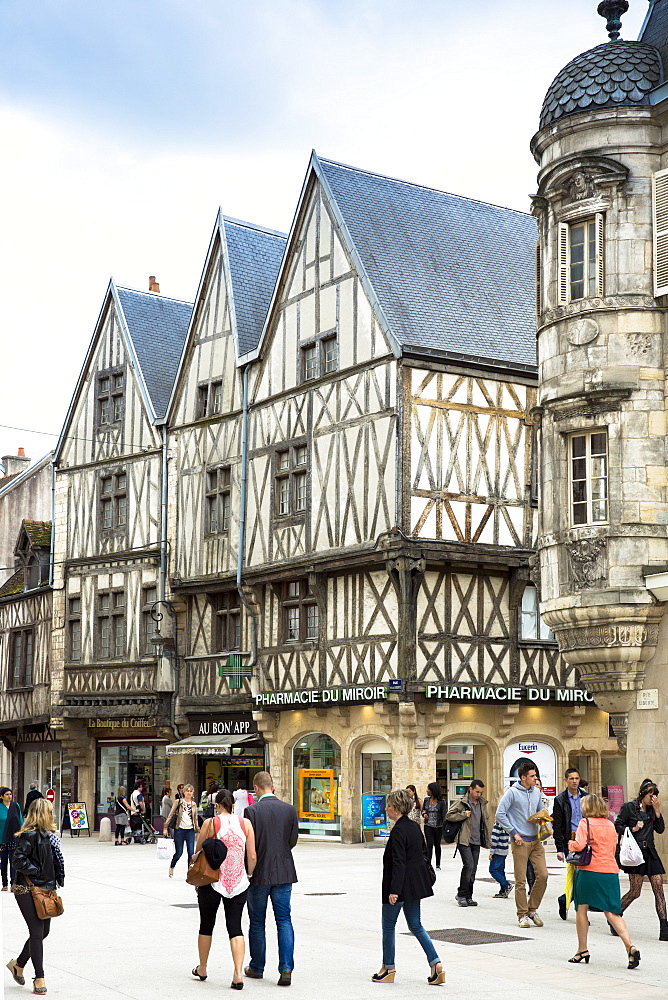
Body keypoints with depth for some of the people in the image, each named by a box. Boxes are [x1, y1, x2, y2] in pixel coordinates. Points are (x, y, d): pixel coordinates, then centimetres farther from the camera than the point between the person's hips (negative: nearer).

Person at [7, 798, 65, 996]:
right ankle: (39, 978, 6)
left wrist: (57, 881, 8)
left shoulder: (49, 835, 11)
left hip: (45, 889, 8)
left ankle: (18, 964, 33)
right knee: (37, 932, -4)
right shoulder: (30, 835, -15)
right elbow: (18, 859, -22)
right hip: (28, 890, -8)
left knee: (43, 931, 12)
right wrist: (38, 872, -17)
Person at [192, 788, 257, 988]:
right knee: (235, 927, 3)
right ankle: (238, 973, -9)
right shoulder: (246, 824, 0)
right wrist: (249, 876, 15)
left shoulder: (210, 824, -5)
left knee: (206, 926, 15)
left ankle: (202, 969, 29)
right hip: (238, 883, 1)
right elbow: (252, 857, -1)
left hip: (213, 882, -1)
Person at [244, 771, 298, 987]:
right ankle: (286, 969, -3)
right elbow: (293, 840, 4)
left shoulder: (252, 811, -14)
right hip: (284, 872, 3)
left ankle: (256, 967, 22)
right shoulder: (289, 809, -2)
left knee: (257, 923, 11)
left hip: (259, 872, -3)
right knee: (284, 921, 6)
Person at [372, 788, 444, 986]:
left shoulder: (398, 831, -18)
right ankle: (435, 964, 4)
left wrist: (394, 890, -21)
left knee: (388, 926, 7)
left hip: (400, 885, -9)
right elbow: (422, 856, 15)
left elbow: (398, 863, -22)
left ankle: (388, 968, 16)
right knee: (415, 925, 13)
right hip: (415, 885, 9)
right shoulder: (414, 827, 9)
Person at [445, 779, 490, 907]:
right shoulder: (462, 802, -4)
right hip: (464, 841, -6)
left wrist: (486, 840, 18)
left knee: (473, 869, 6)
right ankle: (461, 895, -4)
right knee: (468, 865, -16)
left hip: (476, 842, 6)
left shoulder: (482, 803, 13)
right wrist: (463, 815, -14)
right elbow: (448, 815, -6)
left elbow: (486, 821, 23)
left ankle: (468, 896, 14)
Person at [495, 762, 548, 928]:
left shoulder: (536, 792, 10)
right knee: (521, 881, -1)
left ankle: (532, 909, 15)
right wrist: (514, 833, -11)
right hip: (520, 842, -5)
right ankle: (522, 915, 9)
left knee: (543, 875, -2)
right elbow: (500, 814, -9)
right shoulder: (513, 792, -8)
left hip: (536, 840, 5)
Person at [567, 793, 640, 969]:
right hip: (610, 871, 5)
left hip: (589, 870, -5)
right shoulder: (610, 825, 14)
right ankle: (630, 947, -16)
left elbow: (579, 845, -16)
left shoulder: (585, 823, -4)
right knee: (612, 912, 2)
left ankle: (582, 950, 14)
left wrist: (570, 844, 4)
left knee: (581, 909, 10)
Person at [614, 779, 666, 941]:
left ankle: (664, 928, -3)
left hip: (650, 853, 6)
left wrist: (657, 811, -1)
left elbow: (660, 829, 8)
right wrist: (633, 828, -14)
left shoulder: (651, 809, 13)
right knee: (635, 892, -6)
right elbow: (617, 826, -2)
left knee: (659, 890, -3)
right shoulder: (628, 807, -2)